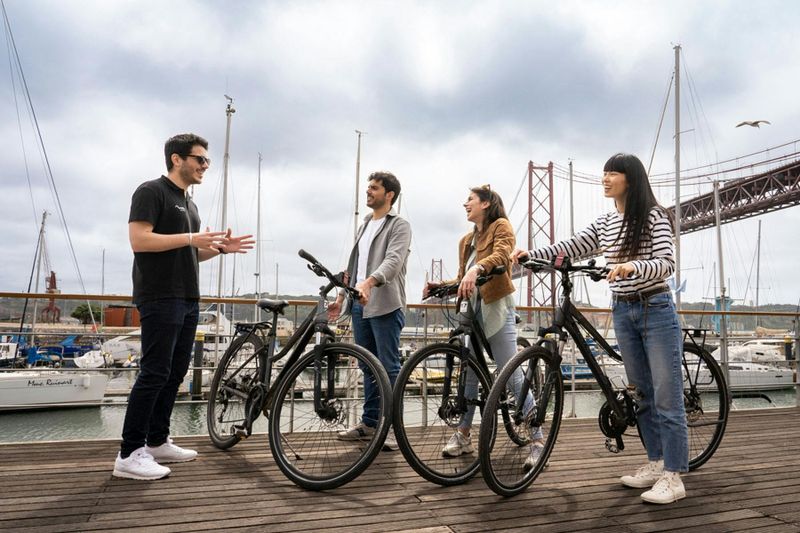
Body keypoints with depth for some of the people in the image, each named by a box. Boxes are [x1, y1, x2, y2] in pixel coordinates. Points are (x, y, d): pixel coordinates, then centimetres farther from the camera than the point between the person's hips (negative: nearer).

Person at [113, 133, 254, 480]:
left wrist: (220, 247, 8)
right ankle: (129, 454, -1)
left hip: (187, 299, 9)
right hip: (160, 298, -9)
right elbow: (138, 240, -17)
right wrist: (191, 237, -19)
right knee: (154, 373, -9)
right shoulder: (152, 191, -6)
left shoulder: (189, 203, 21)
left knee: (175, 373, 10)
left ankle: (157, 443, 20)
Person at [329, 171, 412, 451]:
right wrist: (341, 296, 18)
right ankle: (369, 422, 22)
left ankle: (393, 426, 6)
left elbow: (393, 260, -21)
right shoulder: (364, 226, 21)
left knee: (389, 368, -3)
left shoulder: (399, 225, -4)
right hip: (360, 305, 8)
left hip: (385, 306, -7)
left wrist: (368, 283, -37)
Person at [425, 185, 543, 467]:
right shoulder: (466, 240, 16)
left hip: (498, 310, -7)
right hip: (474, 311, 7)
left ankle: (538, 440, 5)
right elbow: (463, 279, 14)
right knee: (469, 374, 10)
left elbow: (501, 255, -23)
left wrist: (476, 269, -41)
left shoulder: (501, 226, -2)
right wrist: (439, 285, -3)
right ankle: (463, 436, 21)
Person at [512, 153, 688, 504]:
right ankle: (656, 463, 25)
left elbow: (667, 263, -18)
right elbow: (571, 248, 4)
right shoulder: (604, 224, 10)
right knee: (642, 393, 13)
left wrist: (632, 266, -37)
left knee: (666, 396, -3)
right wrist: (531, 254, -10)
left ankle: (673, 477, 4)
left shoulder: (654, 216, -8)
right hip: (622, 311, 6)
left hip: (655, 310, -6)